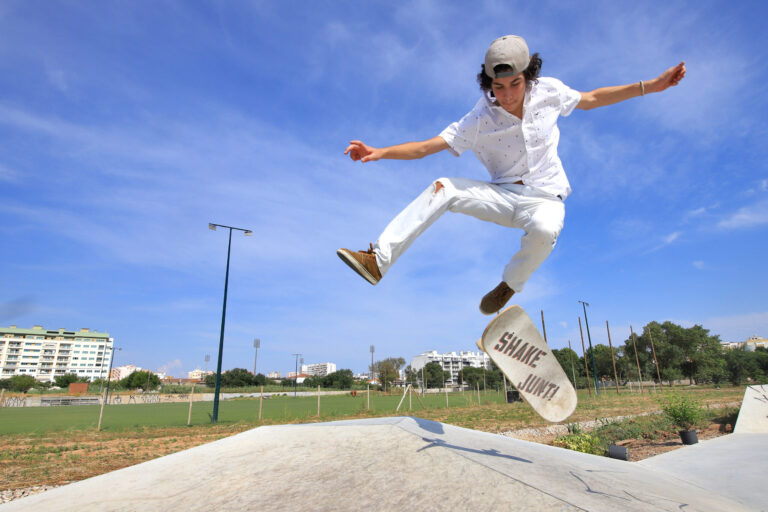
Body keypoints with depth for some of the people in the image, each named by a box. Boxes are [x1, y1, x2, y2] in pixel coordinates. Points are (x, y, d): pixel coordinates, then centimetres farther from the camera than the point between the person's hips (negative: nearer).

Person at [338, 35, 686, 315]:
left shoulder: (548, 91, -5)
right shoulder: (479, 121, -11)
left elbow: (592, 99, 14)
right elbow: (426, 147, -16)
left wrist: (652, 85, 13)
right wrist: (379, 152, -30)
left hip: (546, 198, 0)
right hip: (504, 196, 0)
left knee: (545, 229, -39)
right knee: (442, 189, -24)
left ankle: (509, 285, -10)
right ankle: (378, 260, -28)